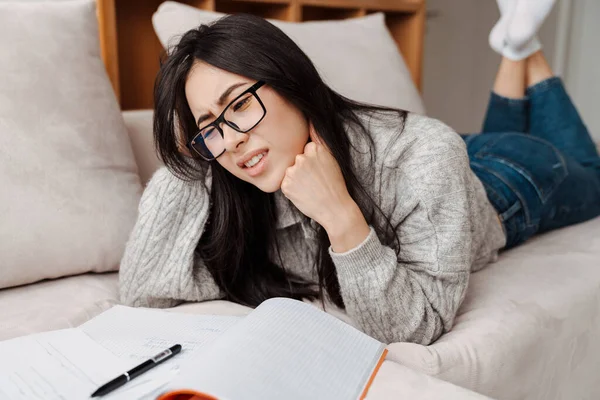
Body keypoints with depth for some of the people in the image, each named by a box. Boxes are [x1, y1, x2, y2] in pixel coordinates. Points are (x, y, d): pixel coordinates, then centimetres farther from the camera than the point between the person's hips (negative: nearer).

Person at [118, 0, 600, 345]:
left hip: (513, 179, -2)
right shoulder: (241, 195, -33)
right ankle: (517, 53, 45)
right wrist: (185, 158, -41)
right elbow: (141, 291, -33)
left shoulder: (424, 157, -47)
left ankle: (525, 48, 38)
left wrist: (342, 216, -56)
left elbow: (420, 326, -43)